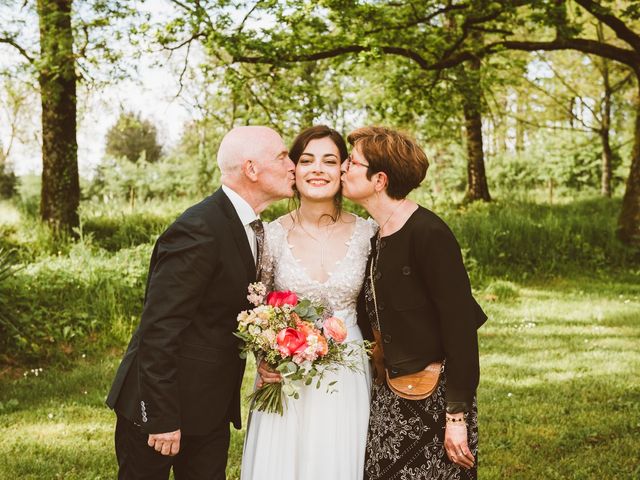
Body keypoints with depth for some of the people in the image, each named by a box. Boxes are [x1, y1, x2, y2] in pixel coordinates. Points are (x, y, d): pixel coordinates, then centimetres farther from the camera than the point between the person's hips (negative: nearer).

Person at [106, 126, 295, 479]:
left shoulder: (250, 226, 6)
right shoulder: (199, 230, -22)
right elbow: (159, 331, -24)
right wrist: (162, 419, -22)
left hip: (213, 407, 8)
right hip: (161, 406, -8)